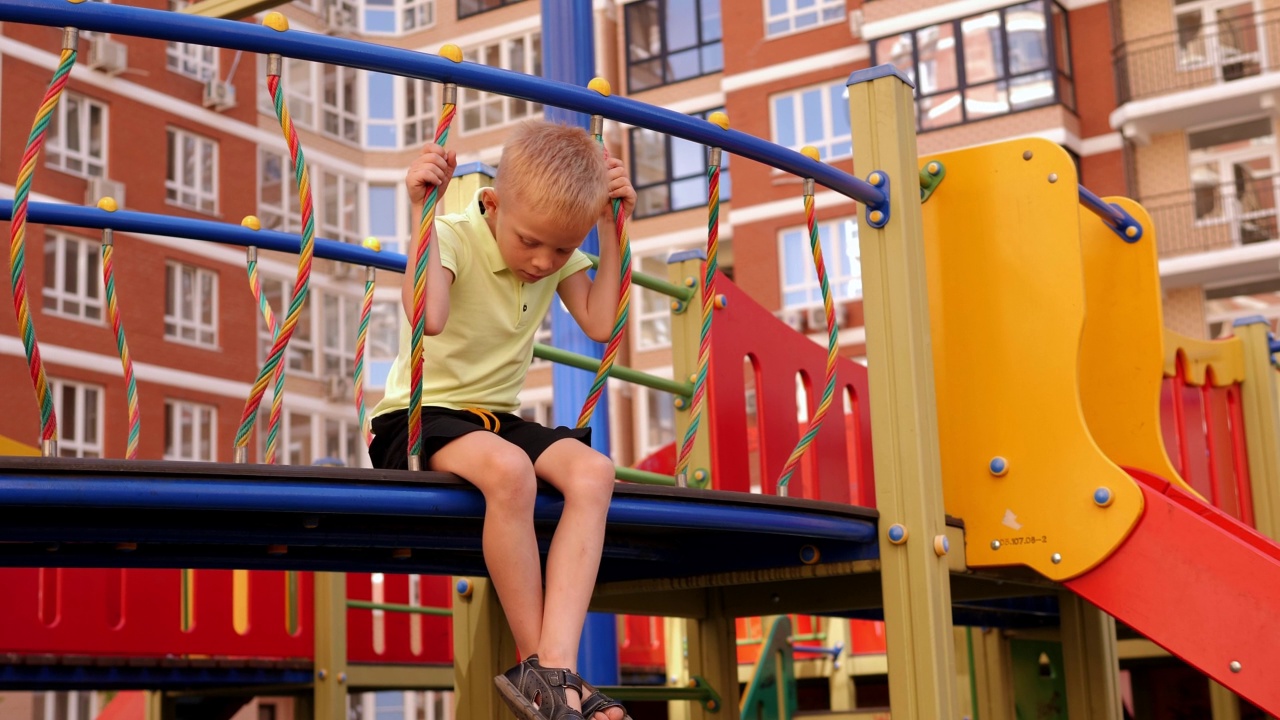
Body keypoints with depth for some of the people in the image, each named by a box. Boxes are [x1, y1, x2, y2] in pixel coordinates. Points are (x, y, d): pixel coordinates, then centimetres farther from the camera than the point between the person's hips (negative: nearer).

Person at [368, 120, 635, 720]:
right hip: (418, 418, -6)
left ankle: (554, 667, -31)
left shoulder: (560, 257, 4)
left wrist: (611, 232, -3)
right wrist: (422, 210, -36)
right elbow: (429, 318, -34)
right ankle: (538, 665, -23)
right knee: (508, 468, -37)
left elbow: (599, 324, -2)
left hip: (497, 417, 6)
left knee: (593, 472, -22)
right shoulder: (454, 237, -15)